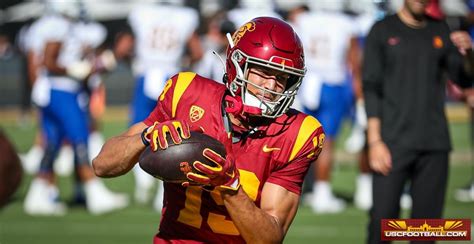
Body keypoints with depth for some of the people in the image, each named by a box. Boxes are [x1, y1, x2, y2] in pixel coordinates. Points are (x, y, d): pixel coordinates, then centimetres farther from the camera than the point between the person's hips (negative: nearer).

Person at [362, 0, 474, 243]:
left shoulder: (440, 31, 13)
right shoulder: (382, 31, 3)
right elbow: (371, 89, -1)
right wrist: (374, 141, -10)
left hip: (435, 143, 3)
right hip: (394, 142, -3)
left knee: (427, 218, 2)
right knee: (383, 217, -9)